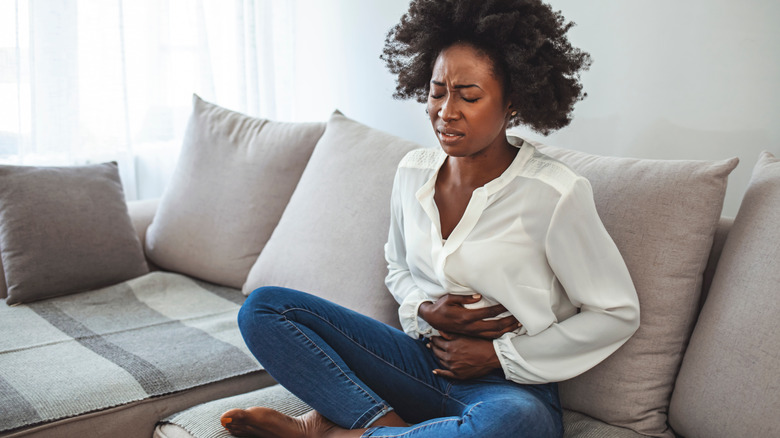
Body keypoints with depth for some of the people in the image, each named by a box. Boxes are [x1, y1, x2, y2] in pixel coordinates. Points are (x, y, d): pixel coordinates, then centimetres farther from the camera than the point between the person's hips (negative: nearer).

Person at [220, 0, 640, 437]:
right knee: (264, 306, -6)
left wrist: (499, 354, -9)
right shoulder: (413, 172, 2)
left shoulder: (553, 193, -15)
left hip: (510, 383, -5)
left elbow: (617, 313, -8)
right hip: (422, 359, 5)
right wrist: (425, 310, -6)